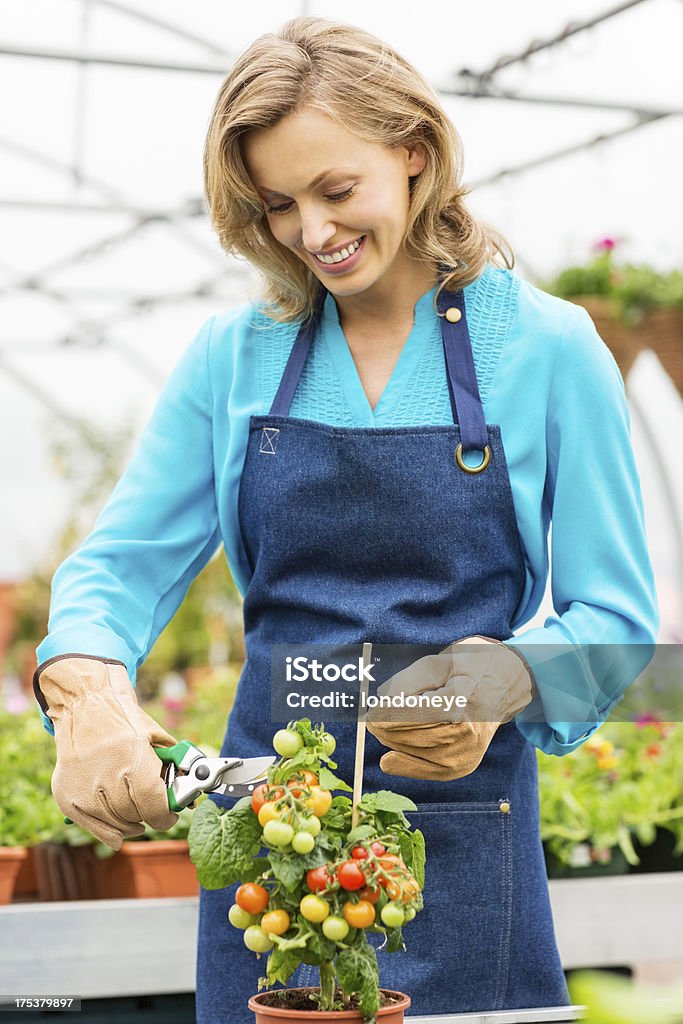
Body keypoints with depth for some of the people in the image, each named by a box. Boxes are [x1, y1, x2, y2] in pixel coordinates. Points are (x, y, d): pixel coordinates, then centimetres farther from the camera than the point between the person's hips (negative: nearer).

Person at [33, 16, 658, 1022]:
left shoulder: (548, 348, -3)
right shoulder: (232, 355, 5)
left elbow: (617, 620, -3)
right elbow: (122, 561, 2)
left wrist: (505, 676, -24)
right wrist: (85, 690, -20)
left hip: (463, 850, -2)